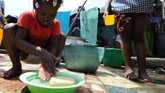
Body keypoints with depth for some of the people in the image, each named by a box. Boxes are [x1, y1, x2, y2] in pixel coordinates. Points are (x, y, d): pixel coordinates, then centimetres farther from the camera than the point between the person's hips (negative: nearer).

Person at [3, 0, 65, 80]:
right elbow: (18, 41, -34)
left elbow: (54, 46, -24)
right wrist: (40, 52, -50)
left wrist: (49, 63, -46)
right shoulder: (26, 17, -22)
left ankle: (48, 68, -11)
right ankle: (16, 67, -14)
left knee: (61, 37, -17)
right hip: (24, 52, -2)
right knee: (9, 28, -26)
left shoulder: (55, 24, -14)